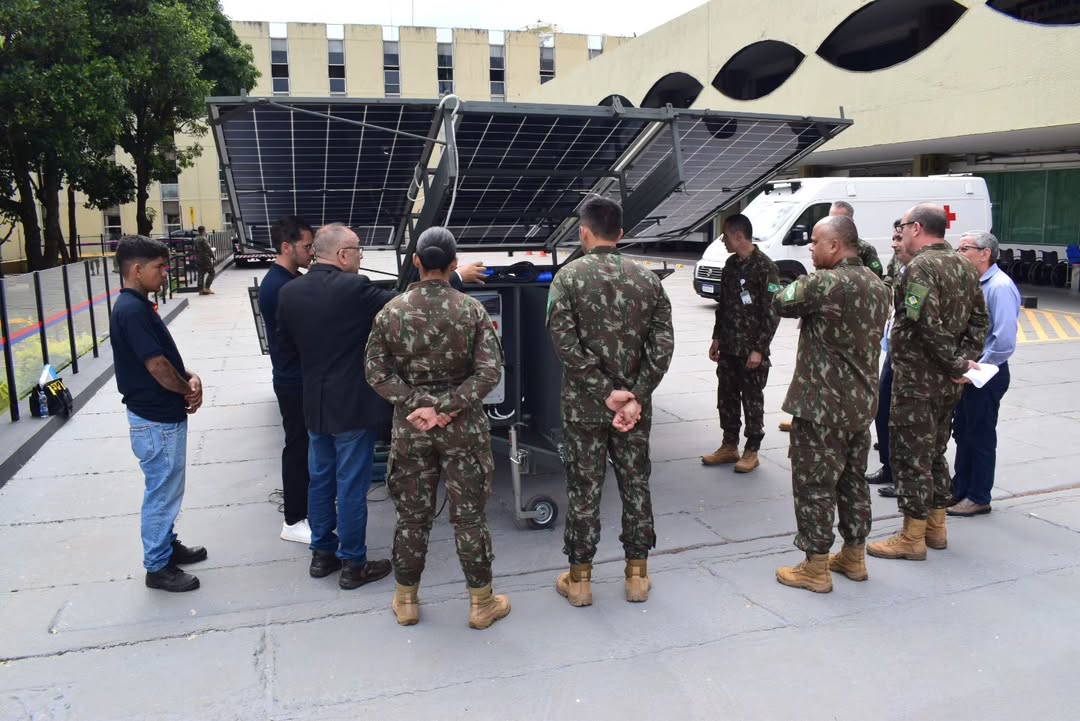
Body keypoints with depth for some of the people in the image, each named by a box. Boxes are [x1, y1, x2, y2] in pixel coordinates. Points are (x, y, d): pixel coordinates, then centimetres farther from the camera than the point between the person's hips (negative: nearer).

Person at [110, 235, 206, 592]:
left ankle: (168, 545, 37)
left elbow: (166, 354, 15)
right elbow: (156, 366, -24)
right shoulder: (131, 310, -23)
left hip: (165, 415, 10)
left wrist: (190, 377, -3)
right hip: (157, 421, -10)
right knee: (162, 493, 3)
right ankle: (157, 567, 16)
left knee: (168, 490, 22)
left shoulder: (140, 305, 9)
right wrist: (188, 389, -6)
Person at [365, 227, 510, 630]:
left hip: (410, 428, 2)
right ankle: (482, 603, 21)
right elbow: (489, 371, -14)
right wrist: (445, 407, -13)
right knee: (469, 516, 8)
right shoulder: (472, 310, -8)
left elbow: (376, 372, -7)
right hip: (463, 428, -1)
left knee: (412, 515, 14)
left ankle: (406, 601, 28)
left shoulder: (391, 311, -4)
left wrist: (419, 404, -11)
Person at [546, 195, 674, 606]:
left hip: (584, 404, -2)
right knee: (636, 484, 13)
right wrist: (636, 396, -9)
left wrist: (605, 392, -14)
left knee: (584, 488, 7)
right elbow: (663, 344, -6)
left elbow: (565, 343, -16)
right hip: (634, 403, 3)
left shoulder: (569, 276, -7)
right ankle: (637, 575, 24)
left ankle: (579, 579, 19)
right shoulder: (647, 278, 2)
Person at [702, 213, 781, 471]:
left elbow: (772, 312, -14)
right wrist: (716, 338, 14)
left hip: (751, 350, -7)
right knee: (726, 397, 12)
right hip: (728, 348, 7)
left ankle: (751, 452, 16)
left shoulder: (765, 267, -13)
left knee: (752, 400, 4)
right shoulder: (731, 264, 9)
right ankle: (729, 447, 25)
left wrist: (759, 349, -16)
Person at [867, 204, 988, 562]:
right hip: (948, 383, 9)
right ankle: (936, 527, 28)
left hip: (917, 380, -9)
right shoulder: (963, 267, 12)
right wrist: (966, 359, 1)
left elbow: (927, 325, -26)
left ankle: (912, 538, 6)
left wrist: (956, 364, -16)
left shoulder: (920, 267, -17)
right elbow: (979, 320, 11)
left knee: (910, 455, -1)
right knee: (935, 452, 19)